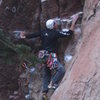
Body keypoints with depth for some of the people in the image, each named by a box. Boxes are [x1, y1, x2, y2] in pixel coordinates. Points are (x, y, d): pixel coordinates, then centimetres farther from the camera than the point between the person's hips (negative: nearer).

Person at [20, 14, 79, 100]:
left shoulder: (43, 32, 4)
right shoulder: (55, 33, -15)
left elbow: (34, 35, 16)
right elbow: (69, 33, -14)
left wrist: (25, 36, 35)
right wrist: (74, 21, -6)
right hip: (51, 56, -8)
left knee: (46, 74, 16)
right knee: (61, 70, -15)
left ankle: (44, 92, 17)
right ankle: (52, 84, -18)